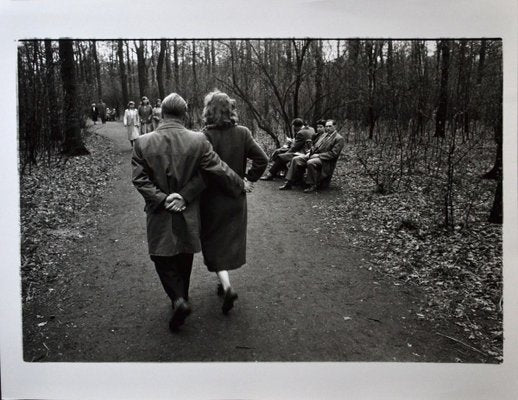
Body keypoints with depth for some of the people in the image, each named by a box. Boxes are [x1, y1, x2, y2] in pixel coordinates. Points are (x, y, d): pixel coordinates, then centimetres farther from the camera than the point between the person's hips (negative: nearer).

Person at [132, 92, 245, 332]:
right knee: (184, 259, 20)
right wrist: (240, 186, 7)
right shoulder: (198, 141, -12)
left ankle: (178, 299, -6)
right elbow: (220, 171, -8)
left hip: (159, 215, -1)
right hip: (188, 214, 1)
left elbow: (139, 179, -11)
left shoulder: (142, 143, -9)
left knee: (163, 259, 12)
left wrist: (162, 199, -11)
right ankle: (181, 297, 37)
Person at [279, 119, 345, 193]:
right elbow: (314, 145, 23)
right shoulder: (323, 135, 19)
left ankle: (313, 186, -21)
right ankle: (289, 183, -9)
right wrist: (309, 152, 2)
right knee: (296, 159, -9)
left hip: (325, 161, -8)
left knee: (310, 163, -37)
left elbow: (333, 154, -14)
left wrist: (318, 155, -17)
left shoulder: (339, 139, -6)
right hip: (313, 155, 8)